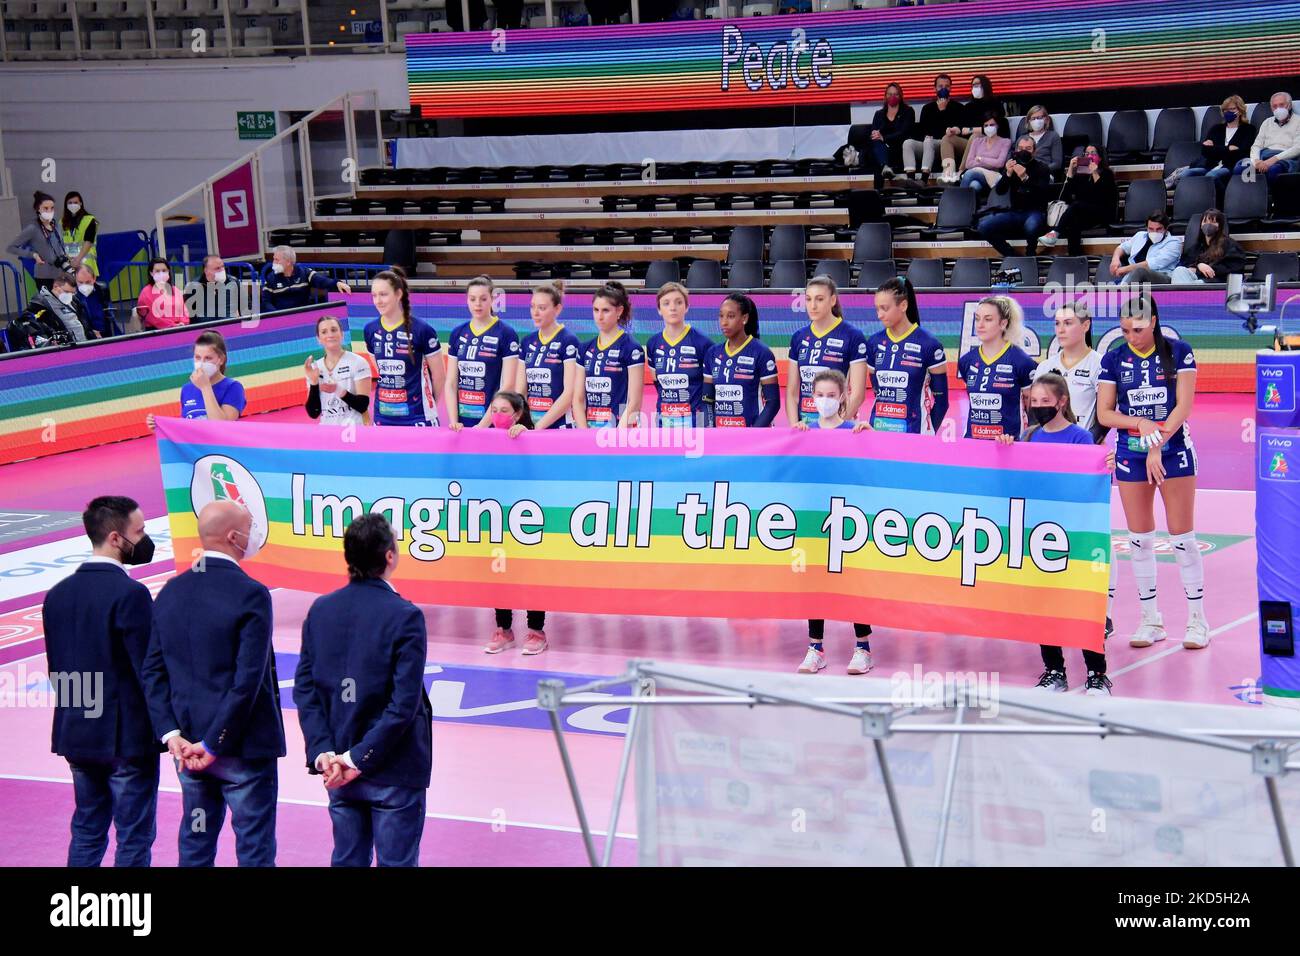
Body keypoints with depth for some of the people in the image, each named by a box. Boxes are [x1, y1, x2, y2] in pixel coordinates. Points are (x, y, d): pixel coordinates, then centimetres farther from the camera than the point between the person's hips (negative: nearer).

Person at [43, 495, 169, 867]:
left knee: (86, 834, 15)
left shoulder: (58, 593, 4)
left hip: (77, 736, 7)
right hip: (127, 737, -7)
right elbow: (148, 669, -19)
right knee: (133, 840, 2)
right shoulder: (129, 593, -17)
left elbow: (56, 669, 10)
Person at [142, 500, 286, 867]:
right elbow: (248, 680, -19)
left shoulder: (171, 592, 4)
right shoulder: (250, 594, -15)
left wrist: (172, 733, 0)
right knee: (254, 850, 2)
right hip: (243, 746, -6)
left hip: (188, 743, 6)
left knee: (195, 848, 15)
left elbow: (154, 672, 3)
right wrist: (214, 745, -14)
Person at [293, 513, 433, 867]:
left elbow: (304, 689, -2)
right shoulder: (405, 616, -16)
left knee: (347, 859, 15)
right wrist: (360, 758, -14)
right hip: (393, 772, -5)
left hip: (338, 770, 5)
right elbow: (404, 704, -19)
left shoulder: (321, 610, -1)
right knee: (396, 861, 5)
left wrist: (322, 752, -4)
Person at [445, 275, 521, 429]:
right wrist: (454, 421, -4)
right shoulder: (457, 333, 9)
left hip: (493, 423, -4)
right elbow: (451, 383, 8)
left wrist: (484, 424, -14)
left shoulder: (506, 334, -5)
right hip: (463, 422, 4)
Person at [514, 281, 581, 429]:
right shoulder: (527, 342, 11)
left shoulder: (569, 341, -6)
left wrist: (540, 426, -17)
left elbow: (569, 393, -12)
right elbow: (520, 390, 9)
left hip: (559, 425, -5)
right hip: (530, 426, 5)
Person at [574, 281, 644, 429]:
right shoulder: (586, 349, 13)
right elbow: (578, 399, 11)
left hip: (620, 427, -5)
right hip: (589, 428, 5)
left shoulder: (632, 348, -4)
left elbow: (634, 402, -9)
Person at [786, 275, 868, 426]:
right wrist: (794, 425, -4)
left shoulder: (853, 336, -4)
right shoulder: (798, 337, 9)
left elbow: (857, 394, -8)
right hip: (804, 426, 4)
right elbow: (792, 392, 10)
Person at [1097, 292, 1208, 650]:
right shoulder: (1114, 359, 1)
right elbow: (1104, 413, 1)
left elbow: (1184, 406, -10)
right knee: (1139, 539, 5)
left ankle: (1196, 619, 8)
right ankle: (1150, 620, 14)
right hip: (1130, 455, 3)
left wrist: (1157, 444, -20)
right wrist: (1140, 423, -16)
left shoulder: (1178, 352, -5)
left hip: (1174, 451, -2)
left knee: (1182, 537, -1)